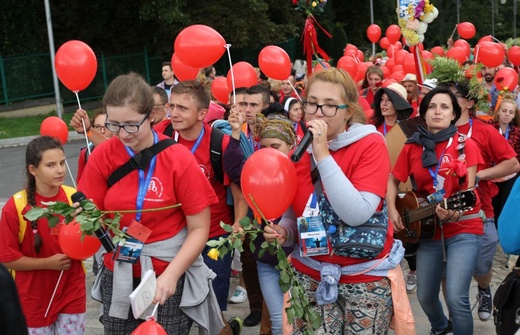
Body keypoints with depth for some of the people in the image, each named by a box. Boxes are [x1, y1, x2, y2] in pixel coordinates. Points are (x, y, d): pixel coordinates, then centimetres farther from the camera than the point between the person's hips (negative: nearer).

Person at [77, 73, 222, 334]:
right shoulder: (102, 156, -5)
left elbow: (199, 229, -11)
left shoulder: (179, 159, -13)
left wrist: (171, 274, -21)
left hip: (170, 271, -3)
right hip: (118, 272, 3)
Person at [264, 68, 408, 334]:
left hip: (366, 276, -3)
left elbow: (357, 215, -26)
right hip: (310, 273, 3)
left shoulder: (370, 145, -13)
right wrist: (283, 231, -12)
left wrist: (323, 155, -26)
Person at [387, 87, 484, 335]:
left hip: (463, 229, -3)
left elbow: (468, 190, -11)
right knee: (425, 297, 12)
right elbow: (393, 180, 13)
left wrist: (454, 213, -30)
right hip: (429, 230, 4)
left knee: (456, 297, -19)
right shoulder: (412, 147, 2)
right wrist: (392, 210, -3)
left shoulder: (465, 145, -5)